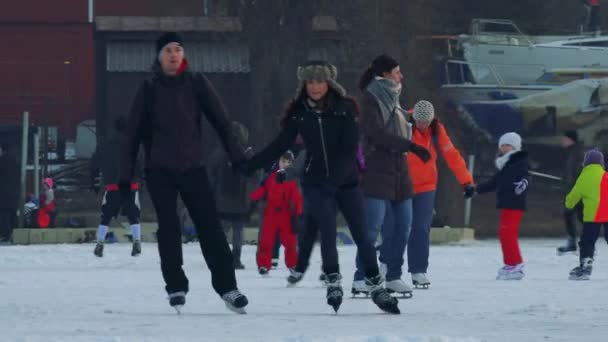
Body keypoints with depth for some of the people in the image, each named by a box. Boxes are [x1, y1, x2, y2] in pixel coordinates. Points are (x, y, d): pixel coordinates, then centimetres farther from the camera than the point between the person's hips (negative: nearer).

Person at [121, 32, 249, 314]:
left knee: (210, 226, -5)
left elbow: (220, 121, 0)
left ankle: (227, 286, -3)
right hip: (159, 171, 0)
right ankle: (176, 287, 3)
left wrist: (238, 156, -7)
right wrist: (126, 174, 2)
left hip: (192, 167, 0)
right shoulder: (149, 90, 3)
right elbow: (133, 133, 5)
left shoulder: (196, 84, 3)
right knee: (168, 227, -5)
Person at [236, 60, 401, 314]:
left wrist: (337, 172, -24)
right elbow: (279, 146, 4)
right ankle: (334, 283, -1)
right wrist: (249, 165, -1)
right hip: (316, 183, 0)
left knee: (361, 234, -1)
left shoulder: (345, 109, -4)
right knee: (328, 232, -13)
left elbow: (350, 147, -11)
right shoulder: (299, 113, 2)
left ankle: (376, 287, 7)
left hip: (346, 181, 0)